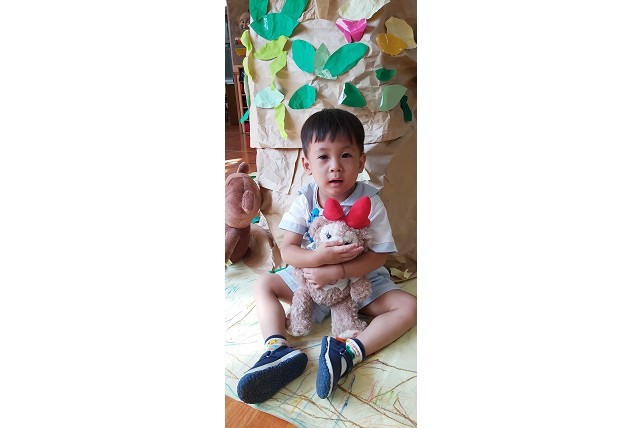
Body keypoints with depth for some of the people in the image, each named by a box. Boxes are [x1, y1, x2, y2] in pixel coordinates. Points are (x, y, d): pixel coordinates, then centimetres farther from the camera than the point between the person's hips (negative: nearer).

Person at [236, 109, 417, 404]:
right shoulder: (305, 201, -12)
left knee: (409, 306, -22)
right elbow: (287, 250, -15)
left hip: (360, 279, -2)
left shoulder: (370, 202, -18)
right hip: (310, 278, 3)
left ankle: (349, 353, -34)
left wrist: (337, 271, -32)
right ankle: (278, 352, -25)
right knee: (264, 285, -8)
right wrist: (319, 257, -35)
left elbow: (378, 256, -20)